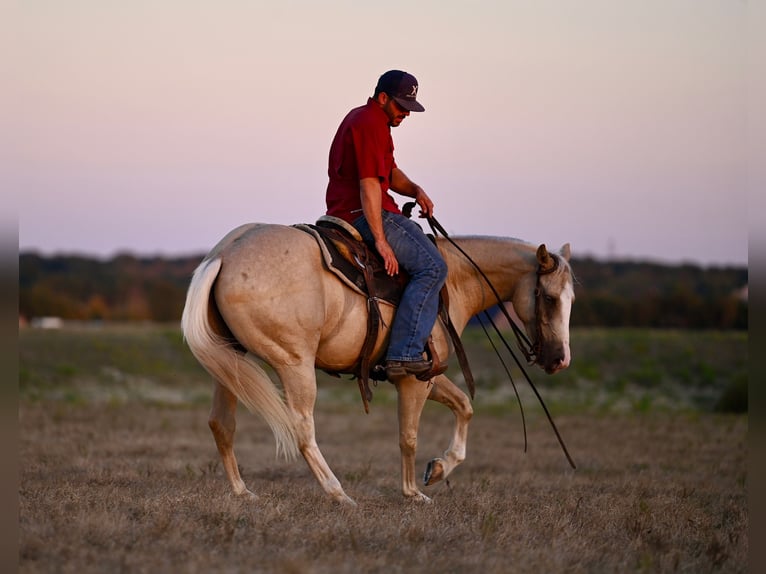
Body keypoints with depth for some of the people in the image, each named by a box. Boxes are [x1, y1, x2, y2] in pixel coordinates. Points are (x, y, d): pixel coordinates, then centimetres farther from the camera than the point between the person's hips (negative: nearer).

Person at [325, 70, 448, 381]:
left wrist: (415, 190, 5)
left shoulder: (363, 119, 20)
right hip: (363, 214, -11)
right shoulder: (370, 124, -14)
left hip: (346, 212, 11)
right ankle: (404, 355, -25)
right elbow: (369, 185, -22)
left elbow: (390, 172, 26)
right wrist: (381, 240, -25)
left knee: (419, 235, 31)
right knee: (432, 267, -16)